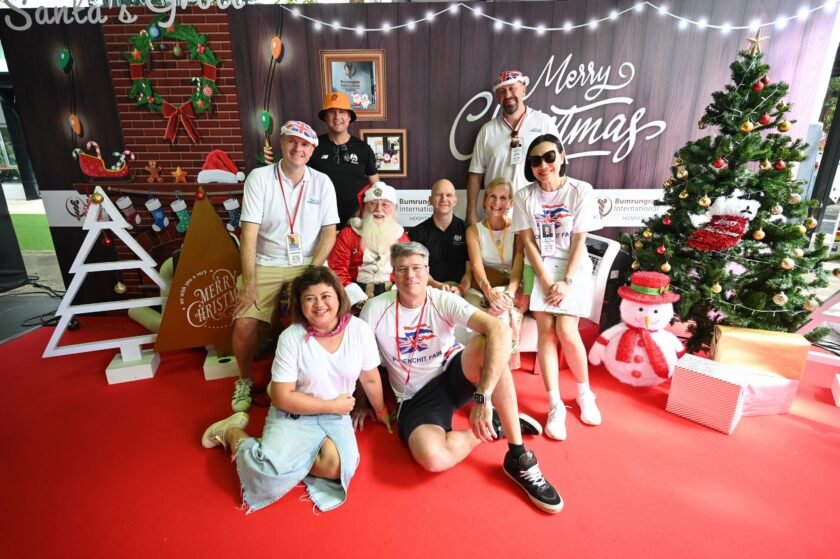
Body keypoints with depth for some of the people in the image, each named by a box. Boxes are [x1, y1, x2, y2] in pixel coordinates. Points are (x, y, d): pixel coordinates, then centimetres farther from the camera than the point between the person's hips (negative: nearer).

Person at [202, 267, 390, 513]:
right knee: (269, 473, -23)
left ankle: (288, 455, 2)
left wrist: (381, 412, 13)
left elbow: (371, 379, 1)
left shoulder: (360, 330, -13)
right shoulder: (291, 337, -17)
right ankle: (234, 433, 8)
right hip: (293, 414, -1)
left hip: (336, 417, 2)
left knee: (336, 465, -27)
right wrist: (332, 405, -14)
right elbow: (282, 397, -14)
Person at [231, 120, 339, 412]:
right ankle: (245, 380, 18)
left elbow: (329, 231, 0)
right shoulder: (259, 177, -3)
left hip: (309, 264, 1)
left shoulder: (322, 182, 2)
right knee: (244, 325, -13)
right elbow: (249, 233, -9)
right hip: (265, 264, 0)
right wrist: (249, 284, -15)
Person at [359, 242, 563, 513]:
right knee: (432, 458, -33)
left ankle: (519, 458, -21)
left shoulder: (444, 301, -15)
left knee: (485, 343, -33)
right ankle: (495, 424, -1)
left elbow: (500, 331, -30)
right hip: (415, 399, 0)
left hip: (454, 376, 1)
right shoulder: (375, 309, -12)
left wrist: (482, 397, -39)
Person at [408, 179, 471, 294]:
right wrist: (437, 286, -20)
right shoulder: (417, 233, 7)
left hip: (461, 288, 1)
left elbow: (471, 269, 1)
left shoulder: (466, 230, 7)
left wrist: (461, 288, -20)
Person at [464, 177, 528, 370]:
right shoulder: (474, 230, 3)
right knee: (502, 316, -30)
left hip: (511, 291, 0)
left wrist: (509, 292, -31)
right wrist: (489, 290, -33)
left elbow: (518, 267, -10)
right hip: (482, 290, 0)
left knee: (503, 313, -32)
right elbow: (476, 265, -13)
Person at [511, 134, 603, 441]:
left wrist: (567, 281, -14)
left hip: (573, 269, -1)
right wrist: (546, 280, -11)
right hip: (539, 269, 2)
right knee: (546, 332, -9)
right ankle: (555, 405, 1)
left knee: (566, 331, -13)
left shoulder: (581, 191, -5)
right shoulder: (524, 196, -1)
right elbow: (527, 242, -3)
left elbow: (579, 242, -7)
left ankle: (584, 392, 15)